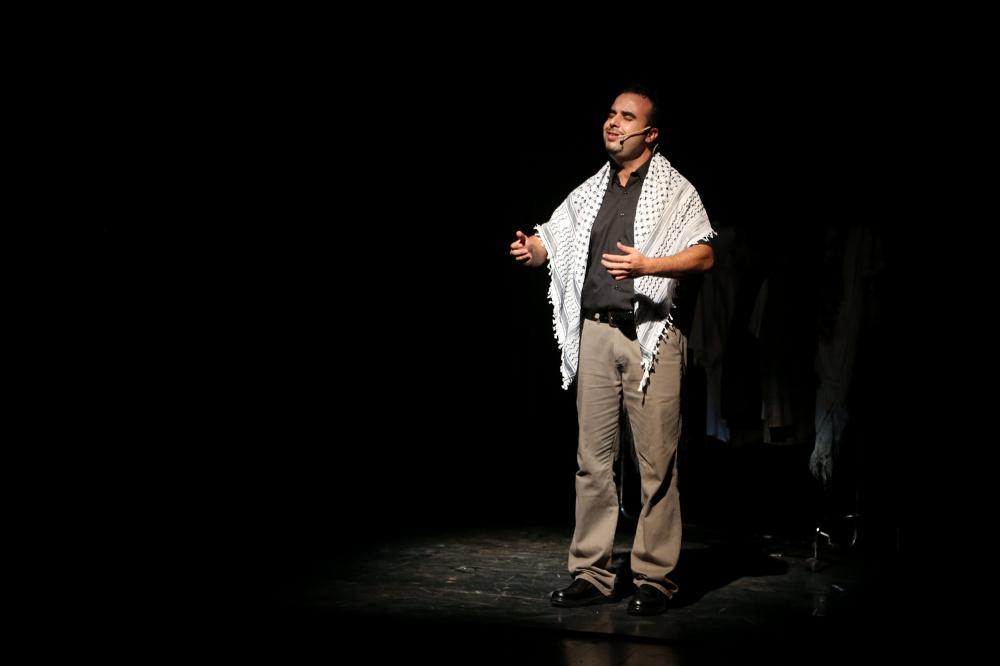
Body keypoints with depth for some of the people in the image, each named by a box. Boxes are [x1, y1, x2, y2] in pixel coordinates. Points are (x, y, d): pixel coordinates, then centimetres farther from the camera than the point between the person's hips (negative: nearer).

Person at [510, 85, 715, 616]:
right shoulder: (589, 192, 17)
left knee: (656, 462, -4)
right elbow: (551, 240, 14)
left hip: (651, 335, -4)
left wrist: (646, 265, -23)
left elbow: (704, 255, -8)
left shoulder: (675, 190, 2)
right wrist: (530, 249, -10)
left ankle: (654, 578, 3)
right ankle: (591, 573, 12)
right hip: (595, 333, 5)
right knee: (593, 457, 6)